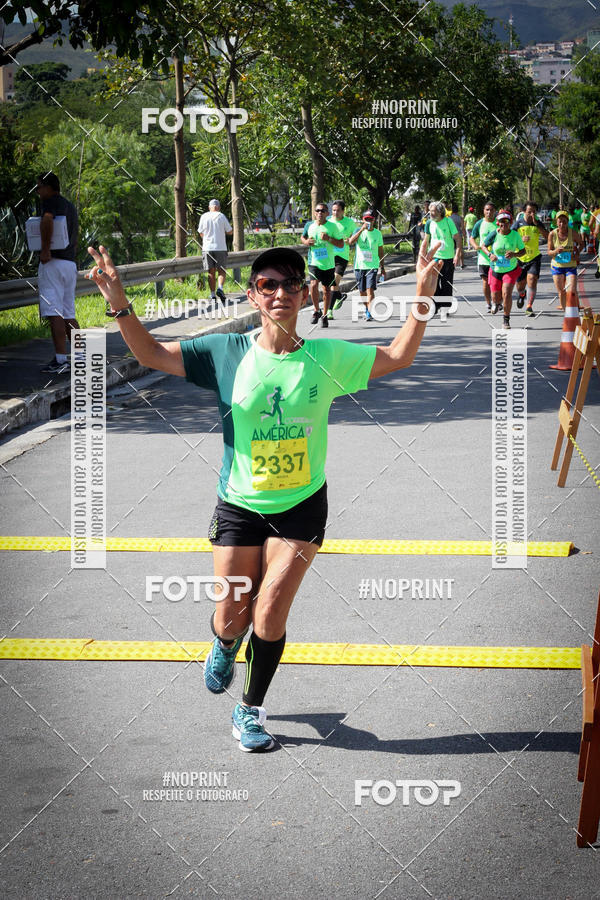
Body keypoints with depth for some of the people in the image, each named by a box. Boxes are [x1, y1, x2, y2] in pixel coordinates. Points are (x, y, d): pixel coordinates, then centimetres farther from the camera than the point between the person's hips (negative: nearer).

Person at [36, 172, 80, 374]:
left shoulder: (50, 201, -6)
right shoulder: (70, 206, 21)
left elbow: (47, 219, -28)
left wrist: (45, 250, -23)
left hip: (53, 263, -9)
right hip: (70, 264, 9)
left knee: (54, 314, -11)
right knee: (68, 315, 12)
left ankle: (61, 359, -16)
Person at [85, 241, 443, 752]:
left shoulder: (327, 358, -6)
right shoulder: (228, 354, -7)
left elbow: (398, 357, 1)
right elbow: (152, 354, -5)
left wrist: (422, 297, -12)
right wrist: (119, 303, -19)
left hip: (301, 506, 0)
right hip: (240, 505, 0)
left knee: (270, 617, -5)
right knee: (232, 617, 8)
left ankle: (251, 710, 19)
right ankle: (224, 644, 47)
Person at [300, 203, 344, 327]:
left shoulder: (332, 227, -3)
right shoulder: (309, 225, 3)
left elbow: (341, 244, -2)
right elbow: (302, 237, 22)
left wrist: (329, 239, -18)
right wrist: (306, 242, -2)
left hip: (328, 263, 0)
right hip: (314, 262, 0)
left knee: (326, 289, 8)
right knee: (313, 284, -19)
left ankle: (324, 315, 24)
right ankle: (316, 310, 2)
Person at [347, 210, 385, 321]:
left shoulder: (377, 233, 6)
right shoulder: (359, 231, 0)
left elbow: (381, 250, 15)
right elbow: (351, 242, -20)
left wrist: (382, 267, 15)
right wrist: (362, 229, -25)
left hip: (372, 266, -1)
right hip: (359, 265, 1)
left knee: (370, 289, -15)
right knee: (362, 291, 12)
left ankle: (370, 313, -19)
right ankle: (367, 309, 36)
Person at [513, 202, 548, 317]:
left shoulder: (538, 223, 0)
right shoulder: (518, 224, -7)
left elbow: (548, 237, -11)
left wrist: (537, 225, -19)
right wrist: (521, 240, -25)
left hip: (534, 258, 0)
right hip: (520, 258, 0)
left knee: (532, 280, -20)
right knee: (520, 286, 9)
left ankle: (529, 307, -13)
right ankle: (522, 295, 47)